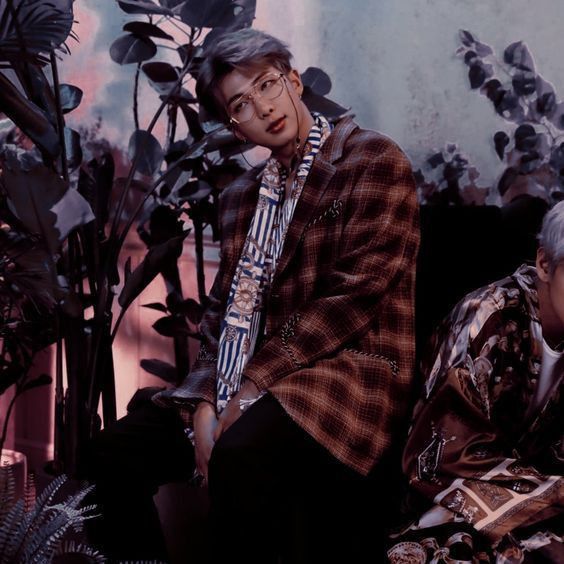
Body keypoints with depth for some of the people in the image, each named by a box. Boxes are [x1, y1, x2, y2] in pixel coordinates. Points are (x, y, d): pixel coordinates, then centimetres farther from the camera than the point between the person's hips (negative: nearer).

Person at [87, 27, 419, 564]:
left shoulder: (375, 162, -4)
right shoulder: (241, 195, 18)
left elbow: (354, 295, -13)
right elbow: (225, 309, 14)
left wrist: (250, 389, -15)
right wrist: (206, 405, -5)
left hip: (354, 369, -6)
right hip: (246, 384, 7)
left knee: (239, 454, -34)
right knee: (119, 452, -8)